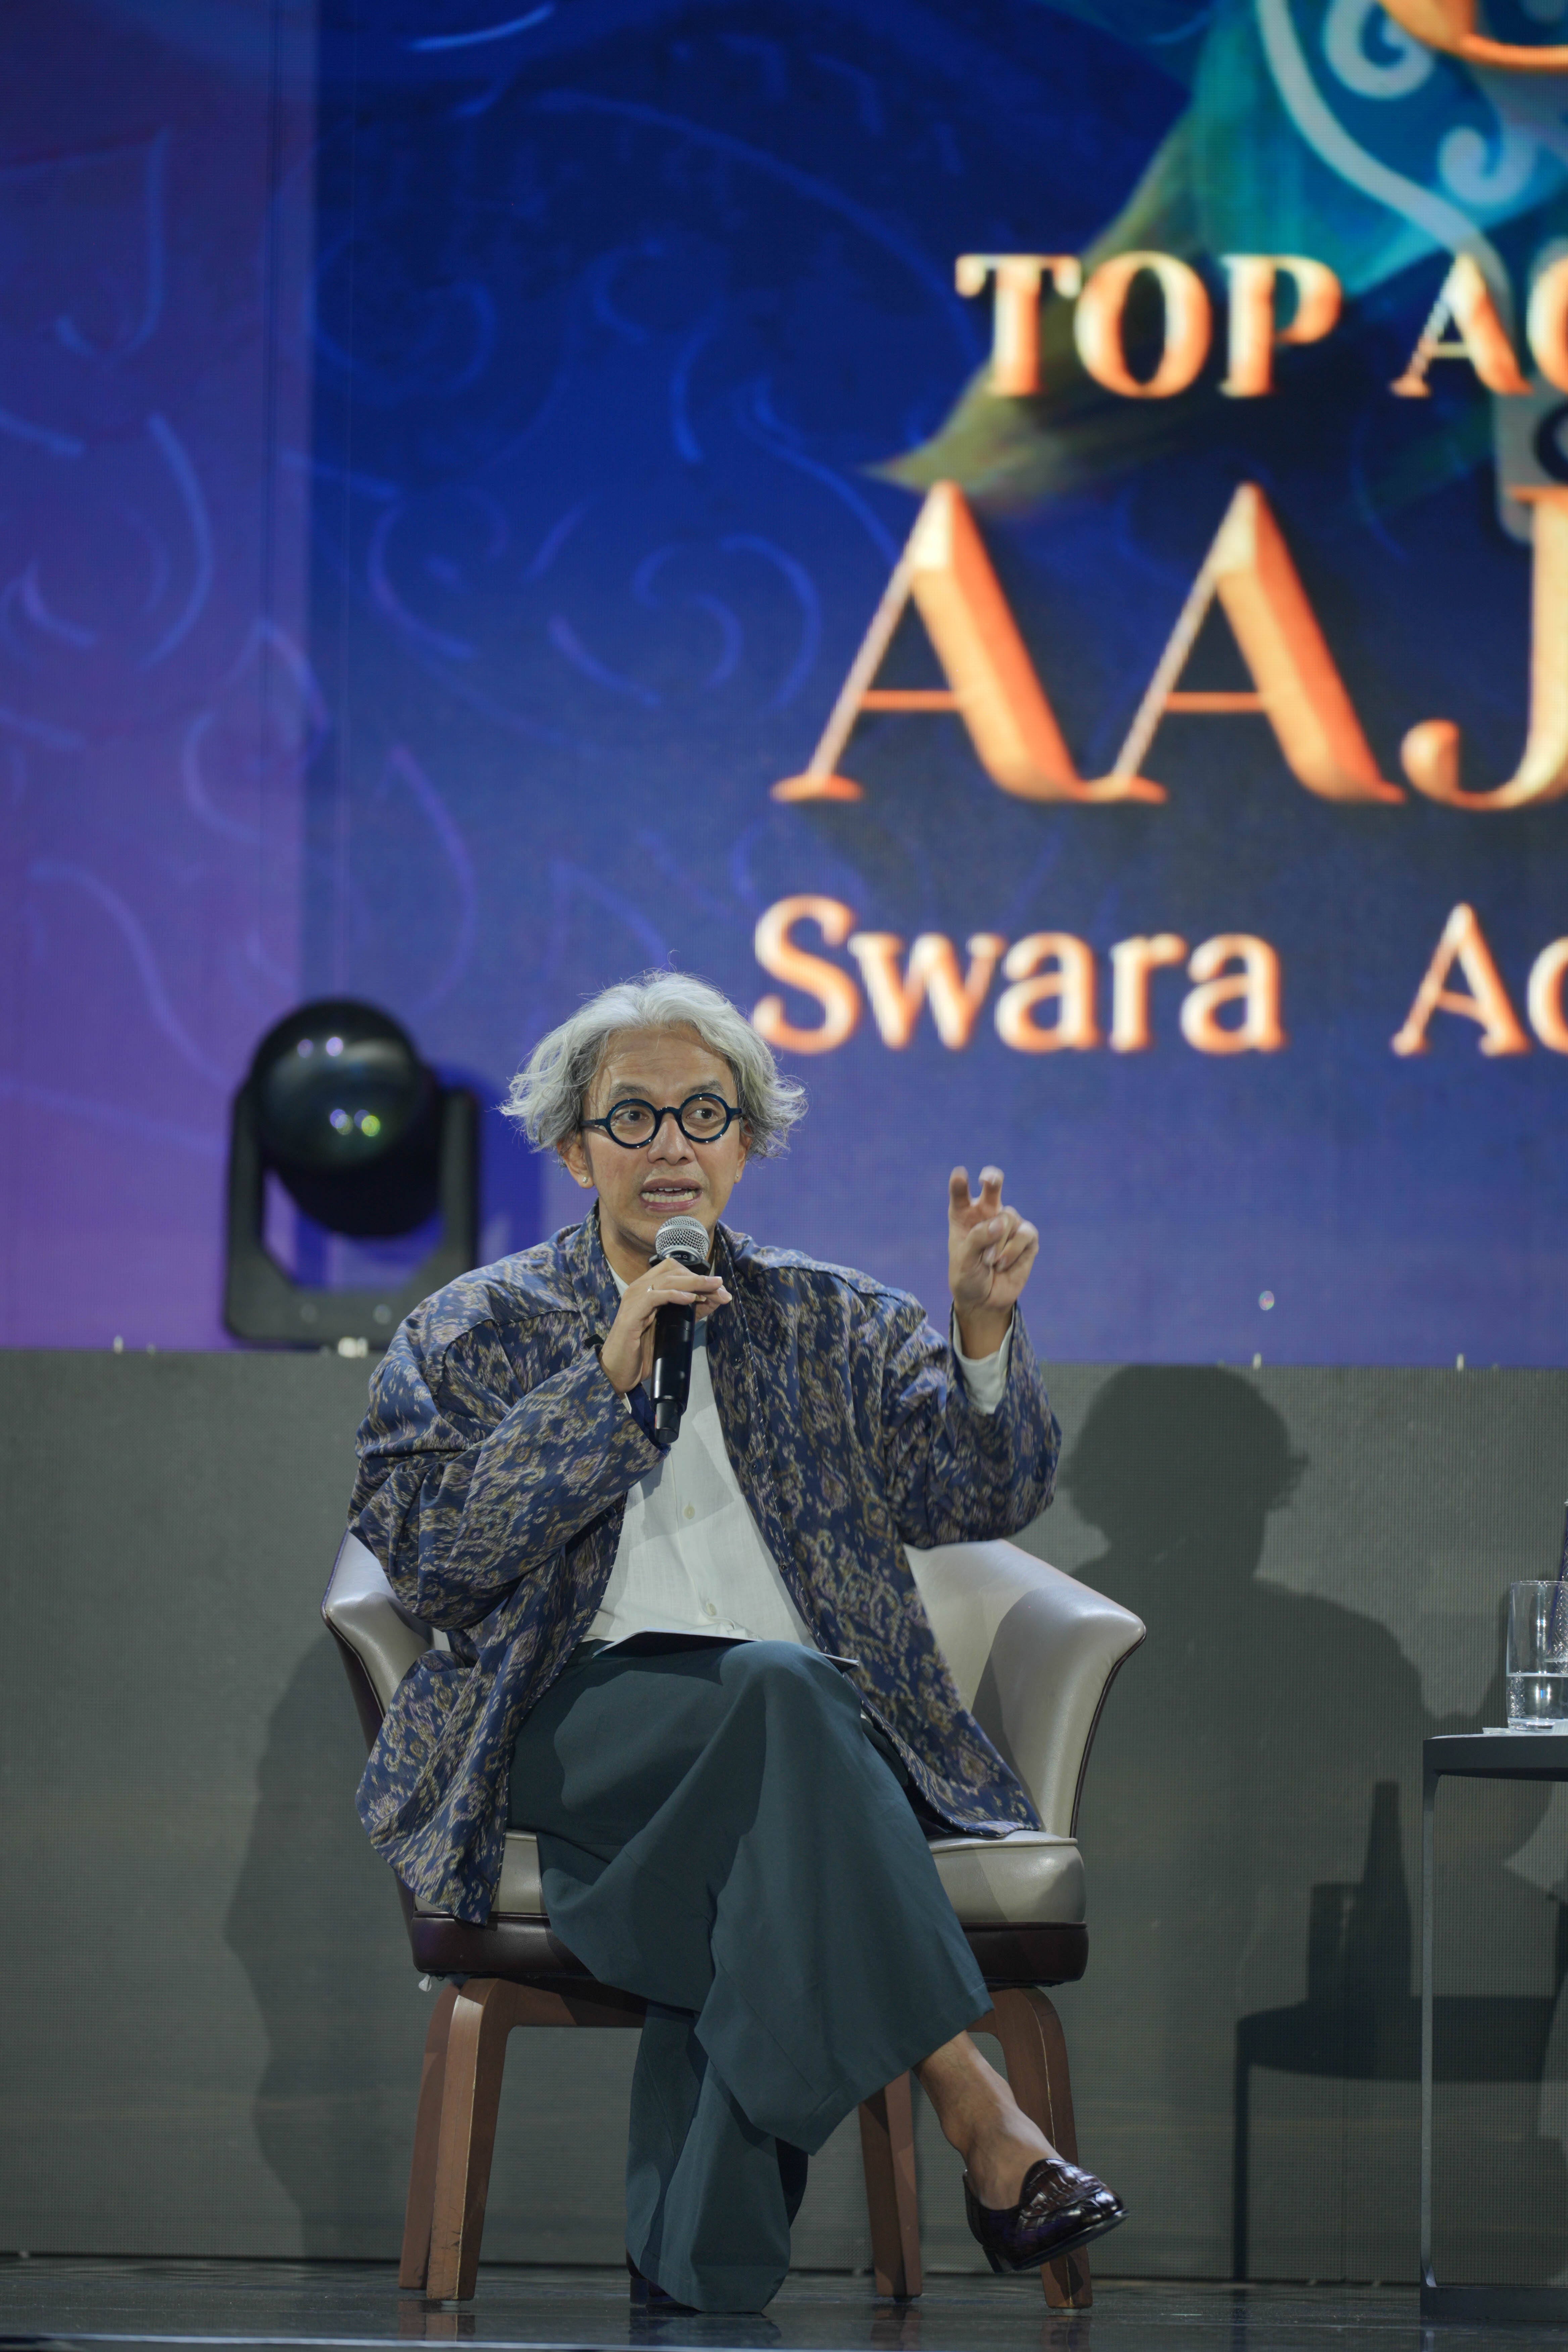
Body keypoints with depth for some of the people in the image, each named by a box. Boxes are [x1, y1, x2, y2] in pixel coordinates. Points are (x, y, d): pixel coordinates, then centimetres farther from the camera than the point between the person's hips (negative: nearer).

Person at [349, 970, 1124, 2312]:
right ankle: (979, 2115, -40)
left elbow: (985, 1493, 8)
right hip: (585, 1717, -2)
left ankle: (693, 2264, -36)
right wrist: (606, 1381, -7)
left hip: (819, 1733, 2)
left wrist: (985, 1331, -10)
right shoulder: (475, 1334, 14)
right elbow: (427, 1558, -1)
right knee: (780, 1687, -36)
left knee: (748, 1891, -36)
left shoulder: (832, 1324, 21)